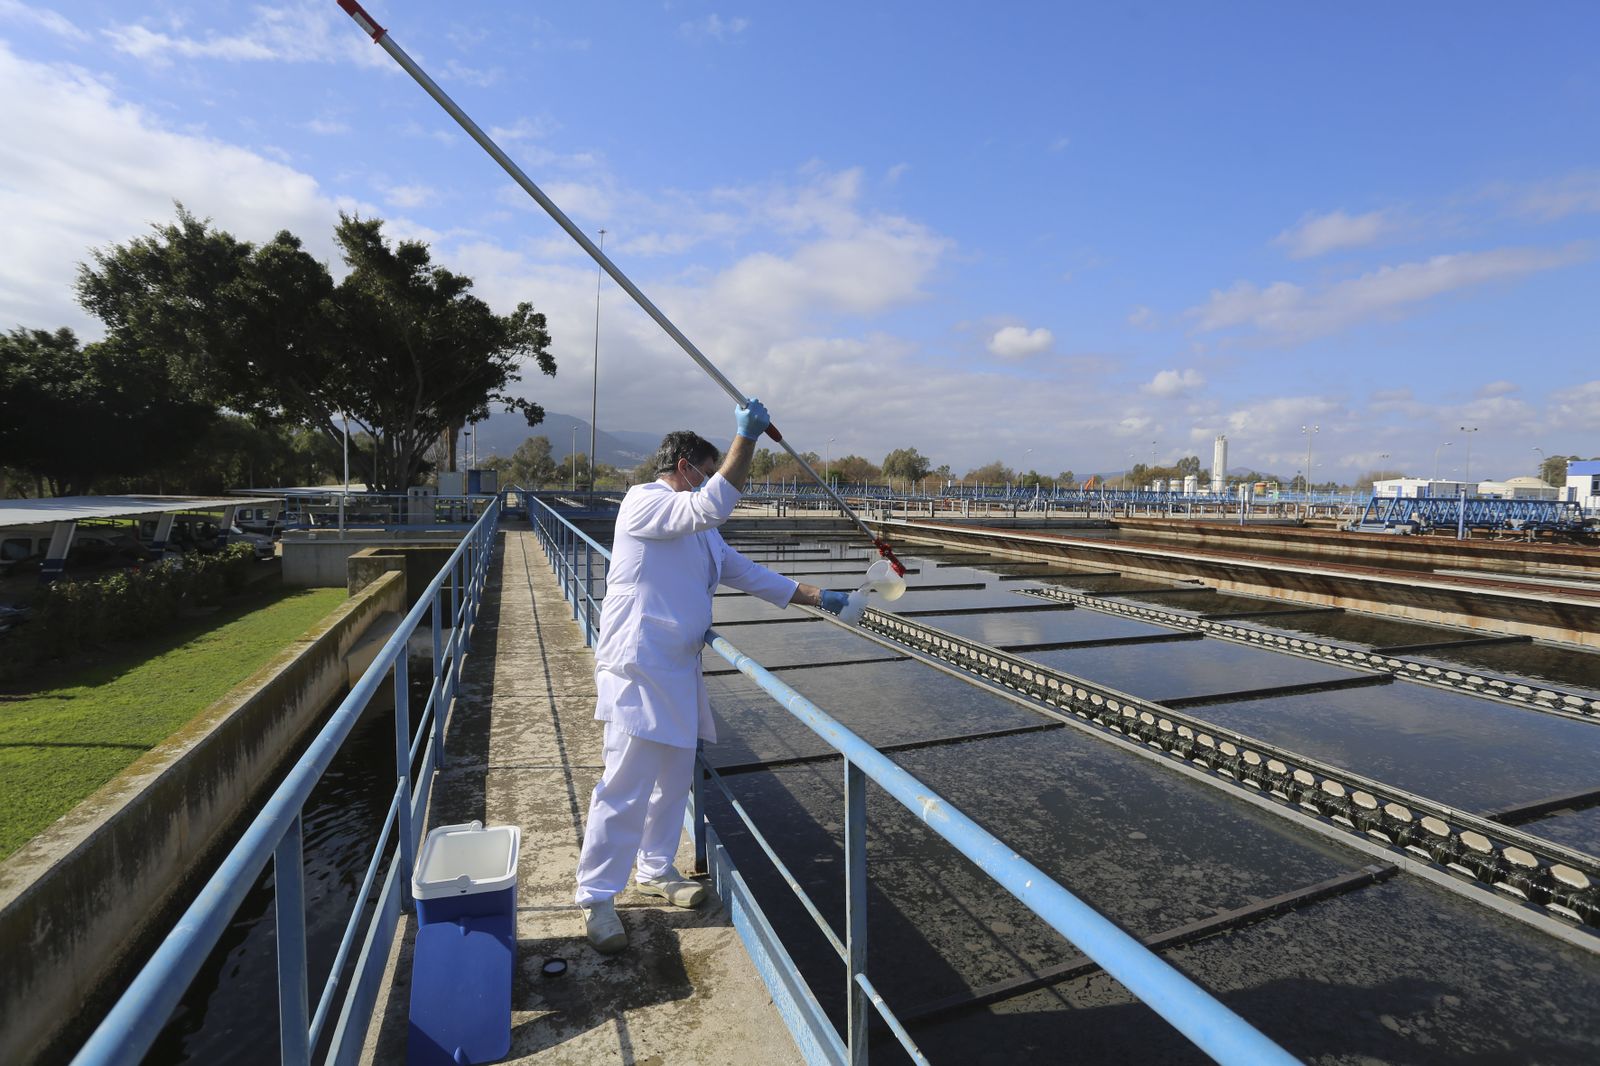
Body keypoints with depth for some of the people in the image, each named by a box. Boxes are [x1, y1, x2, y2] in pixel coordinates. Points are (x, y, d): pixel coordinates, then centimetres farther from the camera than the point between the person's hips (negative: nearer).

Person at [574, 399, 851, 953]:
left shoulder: (698, 528, 19)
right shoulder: (644, 500, -10)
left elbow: (744, 571, 18)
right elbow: (712, 505, -27)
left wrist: (815, 596, 13)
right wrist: (746, 436, -27)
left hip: (678, 668, 9)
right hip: (637, 668, -9)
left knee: (675, 775, 17)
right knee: (626, 784, -5)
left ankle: (656, 870, 35)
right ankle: (596, 897, 12)